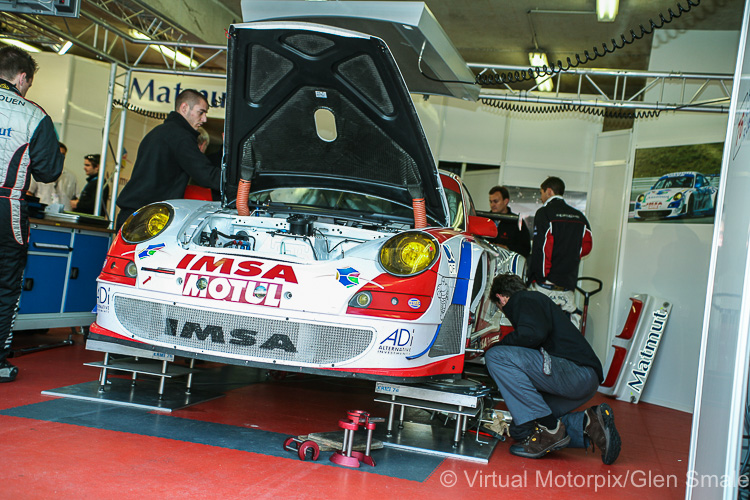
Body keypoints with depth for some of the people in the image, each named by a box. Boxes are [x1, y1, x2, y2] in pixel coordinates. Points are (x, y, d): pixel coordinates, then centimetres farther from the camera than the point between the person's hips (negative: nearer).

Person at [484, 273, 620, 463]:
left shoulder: (523, 299, 1)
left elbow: (534, 332, -20)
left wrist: (497, 346, -4)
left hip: (576, 371, -9)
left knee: (496, 357, -15)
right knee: (520, 428, 9)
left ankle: (549, 430, -16)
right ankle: (587, 423, 1)